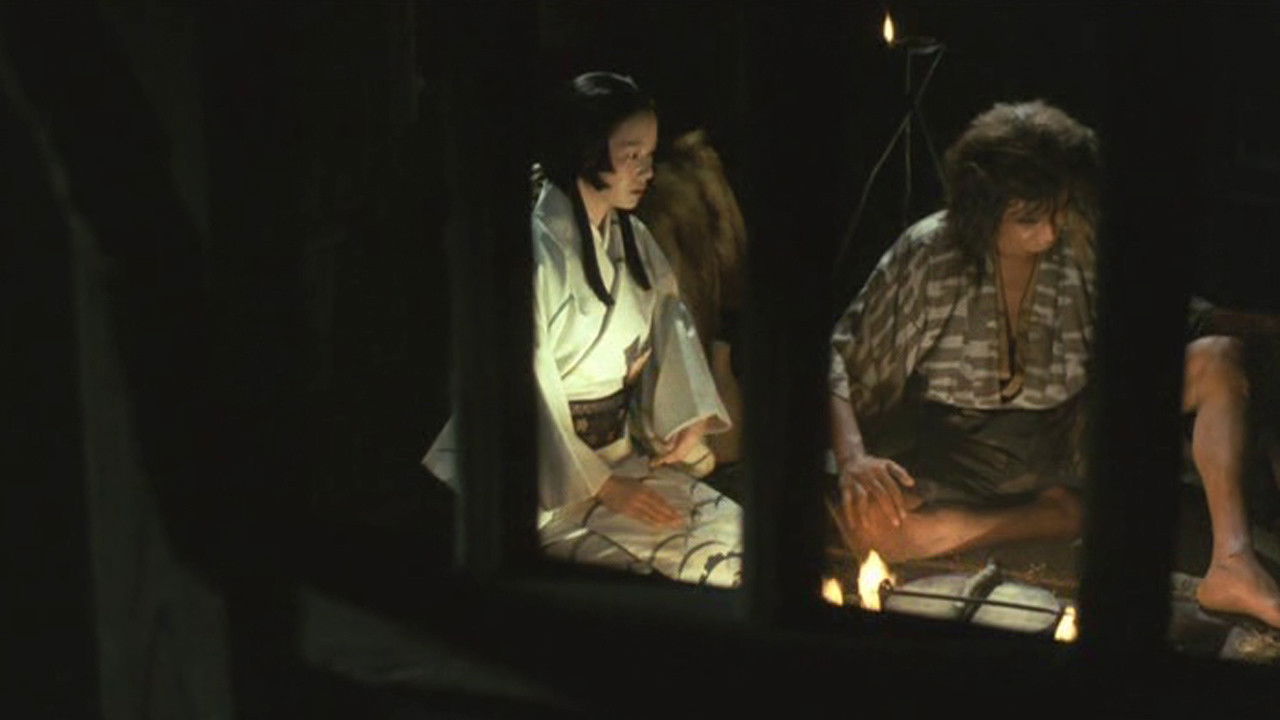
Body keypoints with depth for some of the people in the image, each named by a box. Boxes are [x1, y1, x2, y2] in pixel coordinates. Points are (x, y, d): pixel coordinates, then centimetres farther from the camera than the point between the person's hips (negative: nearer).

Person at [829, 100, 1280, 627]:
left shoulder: (1081, 248, -5)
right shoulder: (928, 255, -12)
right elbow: (842, 360, -12)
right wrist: (853, 459, -28)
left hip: (1067, 436, 3)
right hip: (958, 448, -3)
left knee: (1217, 357, -14)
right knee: (870, 520, -36)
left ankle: (1232, 565, -29)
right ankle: (1061, 515, -17)